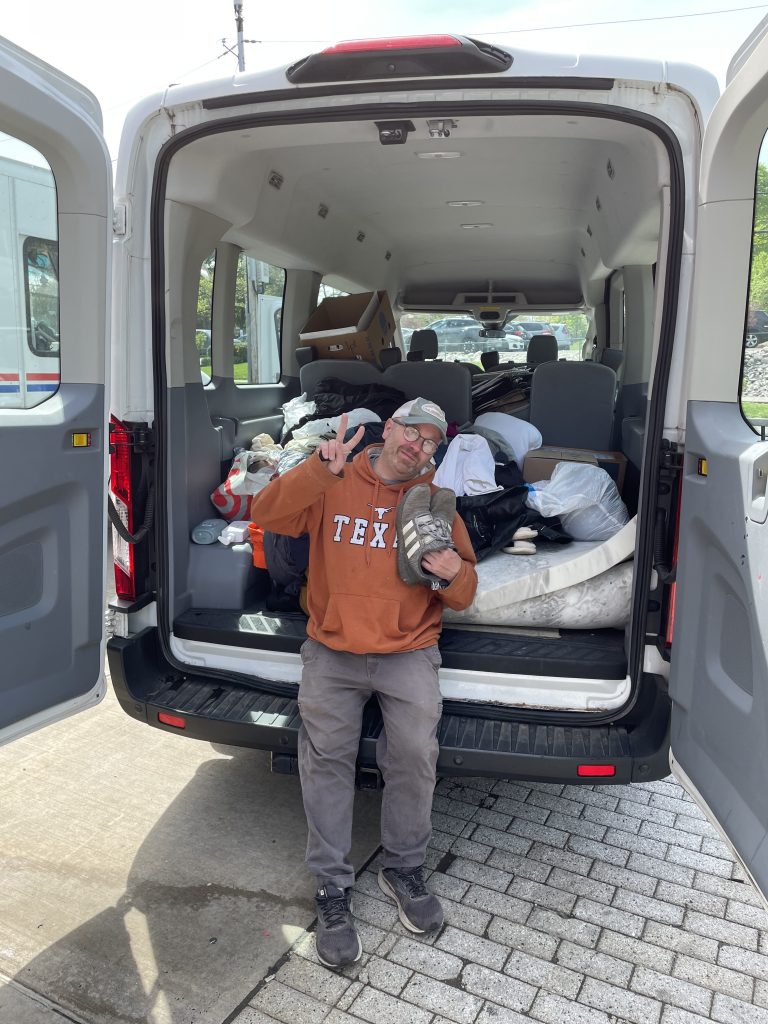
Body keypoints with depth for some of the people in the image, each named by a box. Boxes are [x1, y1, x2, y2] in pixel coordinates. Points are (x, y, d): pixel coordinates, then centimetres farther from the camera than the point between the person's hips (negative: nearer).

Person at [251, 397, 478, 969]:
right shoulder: (333, 485, 4)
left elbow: (463, 595, 9)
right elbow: (267, 515, -9)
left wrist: (454, 574, -15)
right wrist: (319, 470, -20)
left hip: (408, 653, 1)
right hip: (332, 653, 0)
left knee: (415, 754, -11)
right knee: (326, 759, -3)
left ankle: (404, 869, 15)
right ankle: (334, 890, 14)